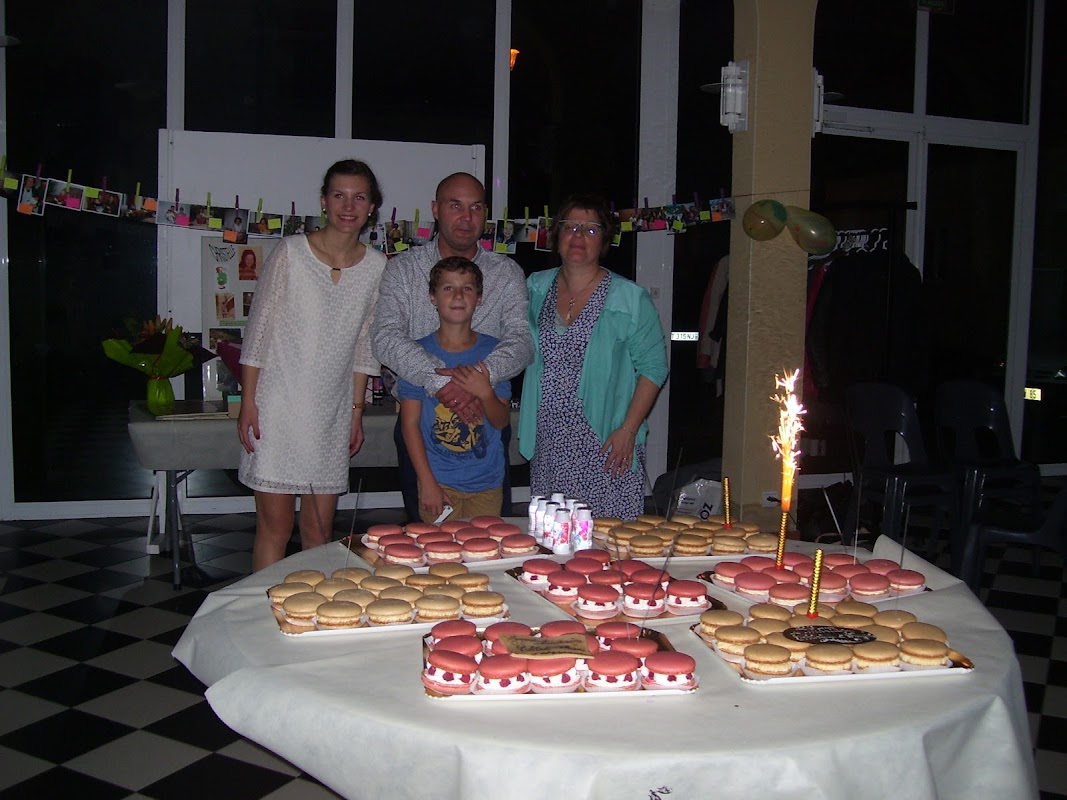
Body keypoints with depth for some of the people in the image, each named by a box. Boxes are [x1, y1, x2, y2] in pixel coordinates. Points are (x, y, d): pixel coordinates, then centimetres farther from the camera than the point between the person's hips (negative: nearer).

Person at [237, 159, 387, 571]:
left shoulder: (376, 266, 3)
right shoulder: (290, 252, -6)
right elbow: (259, 331, -3)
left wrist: (357, 410, 10)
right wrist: (248, 402, -6)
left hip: (334, 413, 3)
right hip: (279, 407, -3)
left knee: (320, 530, 8)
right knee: (275, 526, -2)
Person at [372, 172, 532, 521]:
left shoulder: (507, 273, 4)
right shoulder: (403, 269, 1)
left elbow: (522, 341, -8)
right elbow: (386, 339, -12)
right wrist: (440, 381, -27)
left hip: (485, 420, 1)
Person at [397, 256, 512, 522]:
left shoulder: (493, 351, 1)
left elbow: (502, 421, 2)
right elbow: (410, 423, -3)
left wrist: (485, 392, -19)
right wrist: (428, 484, -8)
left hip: (487, 483, 2)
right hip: (438, 481, -1)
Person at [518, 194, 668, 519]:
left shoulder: (630, 299, -3)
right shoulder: (536, 288, 9)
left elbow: (653, 367, -2)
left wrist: (628, 430, -9)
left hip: (605, 444, -3)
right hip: (547, 442, 4)